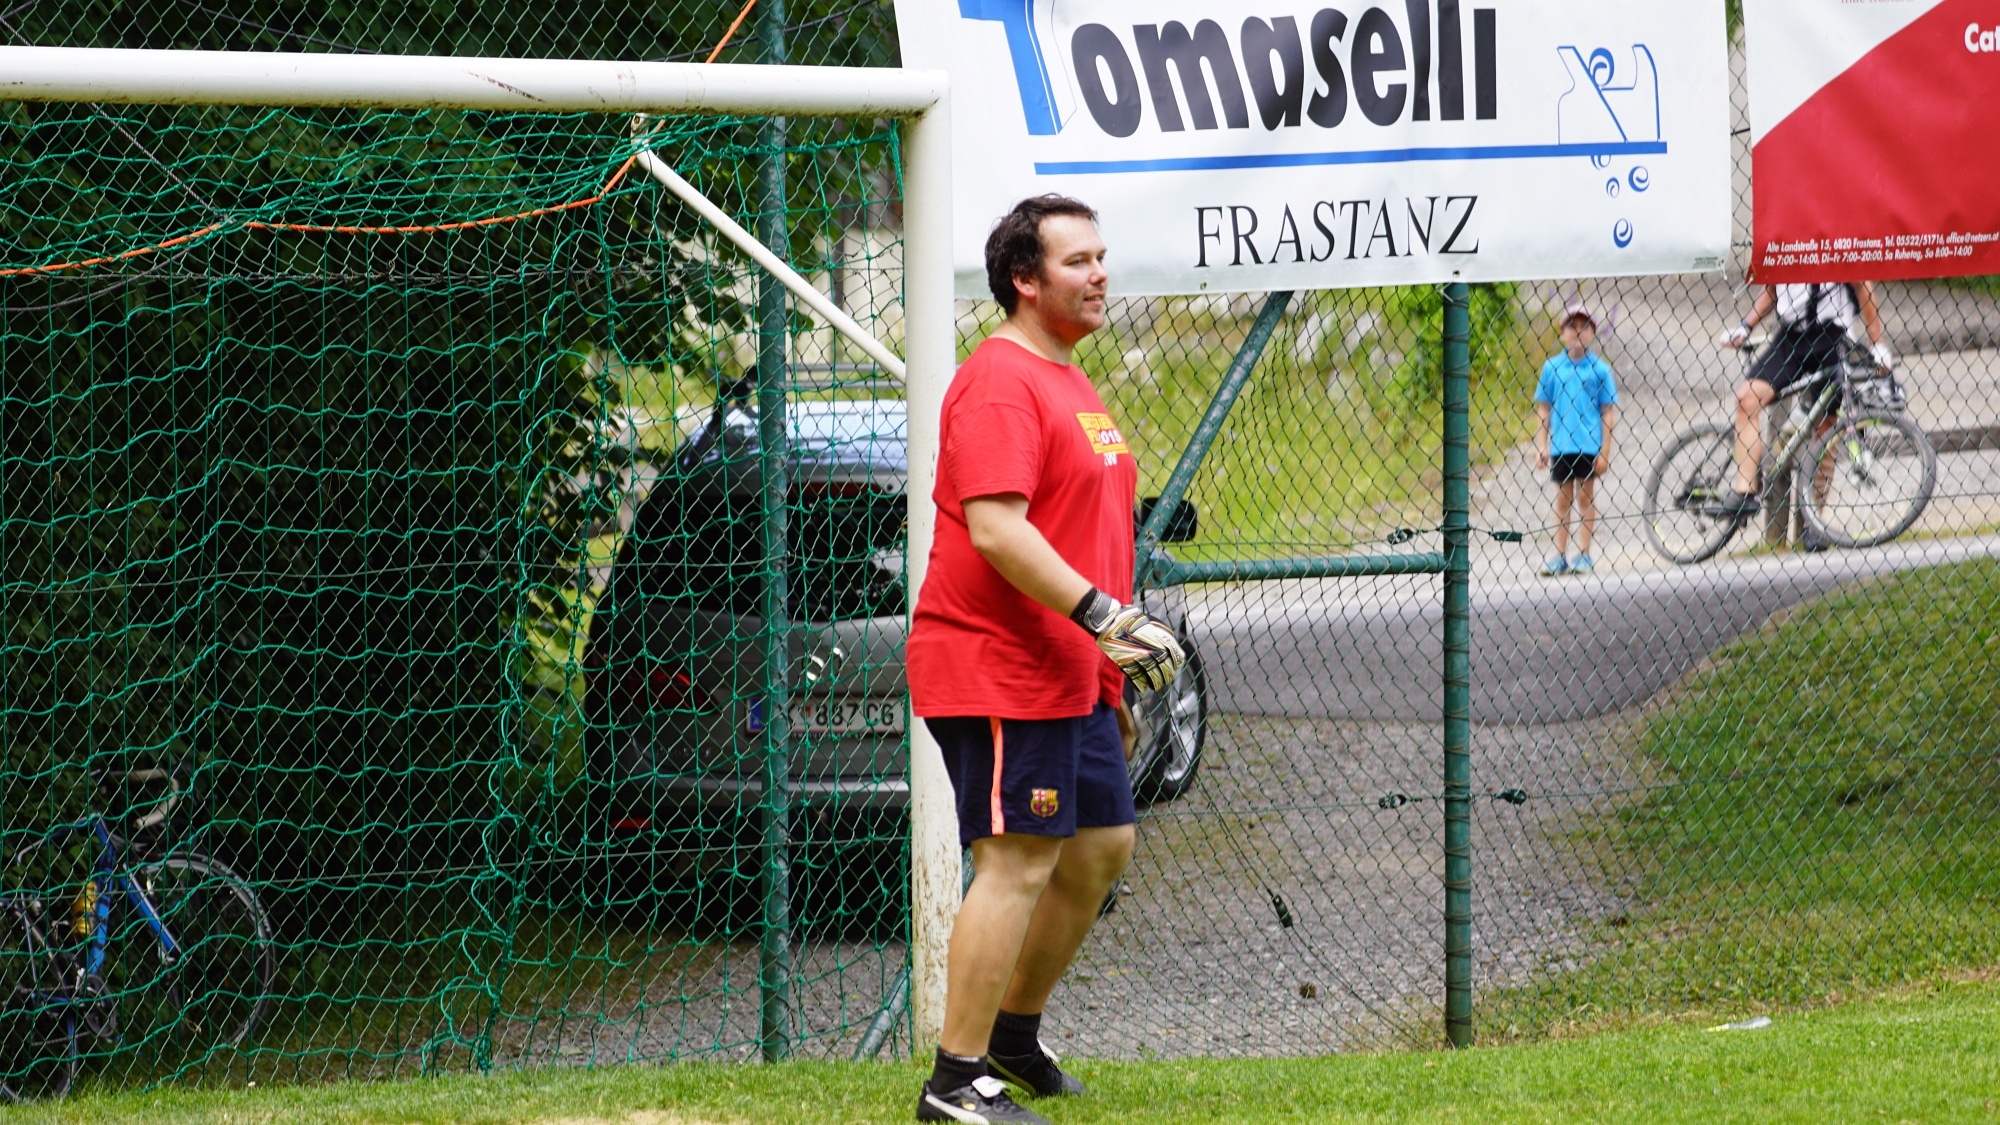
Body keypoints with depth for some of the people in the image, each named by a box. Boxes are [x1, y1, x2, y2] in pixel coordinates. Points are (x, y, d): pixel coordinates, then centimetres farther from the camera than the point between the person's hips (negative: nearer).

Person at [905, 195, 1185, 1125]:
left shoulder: (1068, 383, 19)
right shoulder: (999, 384, -15)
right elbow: (994, 528, -26)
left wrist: (1111, 664, 26)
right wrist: (1103, 615, -29)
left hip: (1067, 676, 10)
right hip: (1000, 673, -10)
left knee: (1103, 845, 15)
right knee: (1017, 863, -11)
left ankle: (1013, 1031, 30)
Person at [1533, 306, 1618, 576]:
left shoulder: (1599, 369, -1)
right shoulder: (1552, 367, 3)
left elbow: (1608, 412, 1)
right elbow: (1543, 409, 7)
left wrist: (1605, 452, -3)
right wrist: (1541, 446, 1)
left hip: (1589, 445, -2)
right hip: (1560, 446, 2)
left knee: (1585, 496, 3)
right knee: (1563, 498, 6)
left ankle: (1584, 555, 9)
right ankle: (1560, 557, 9)